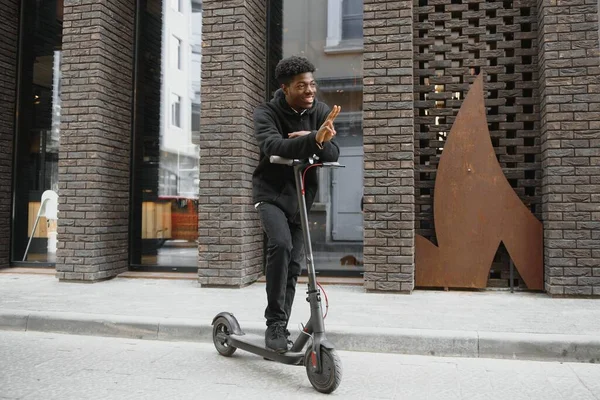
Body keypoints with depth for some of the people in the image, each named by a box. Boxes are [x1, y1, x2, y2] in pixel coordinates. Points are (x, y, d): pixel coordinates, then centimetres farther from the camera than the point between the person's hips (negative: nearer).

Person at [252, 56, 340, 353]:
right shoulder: (266, 113, -12)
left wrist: (314, 139, -29)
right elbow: (274, 146, -33)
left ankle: (280, 327, 22)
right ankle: (275, 323, -17)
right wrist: (313, 140, -48)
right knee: (281, 244, -30)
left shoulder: (322, 112, -1)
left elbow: (333, 155, -9)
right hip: (271, 192, -4)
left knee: (294, 265, 6)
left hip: (303, 196, 5)